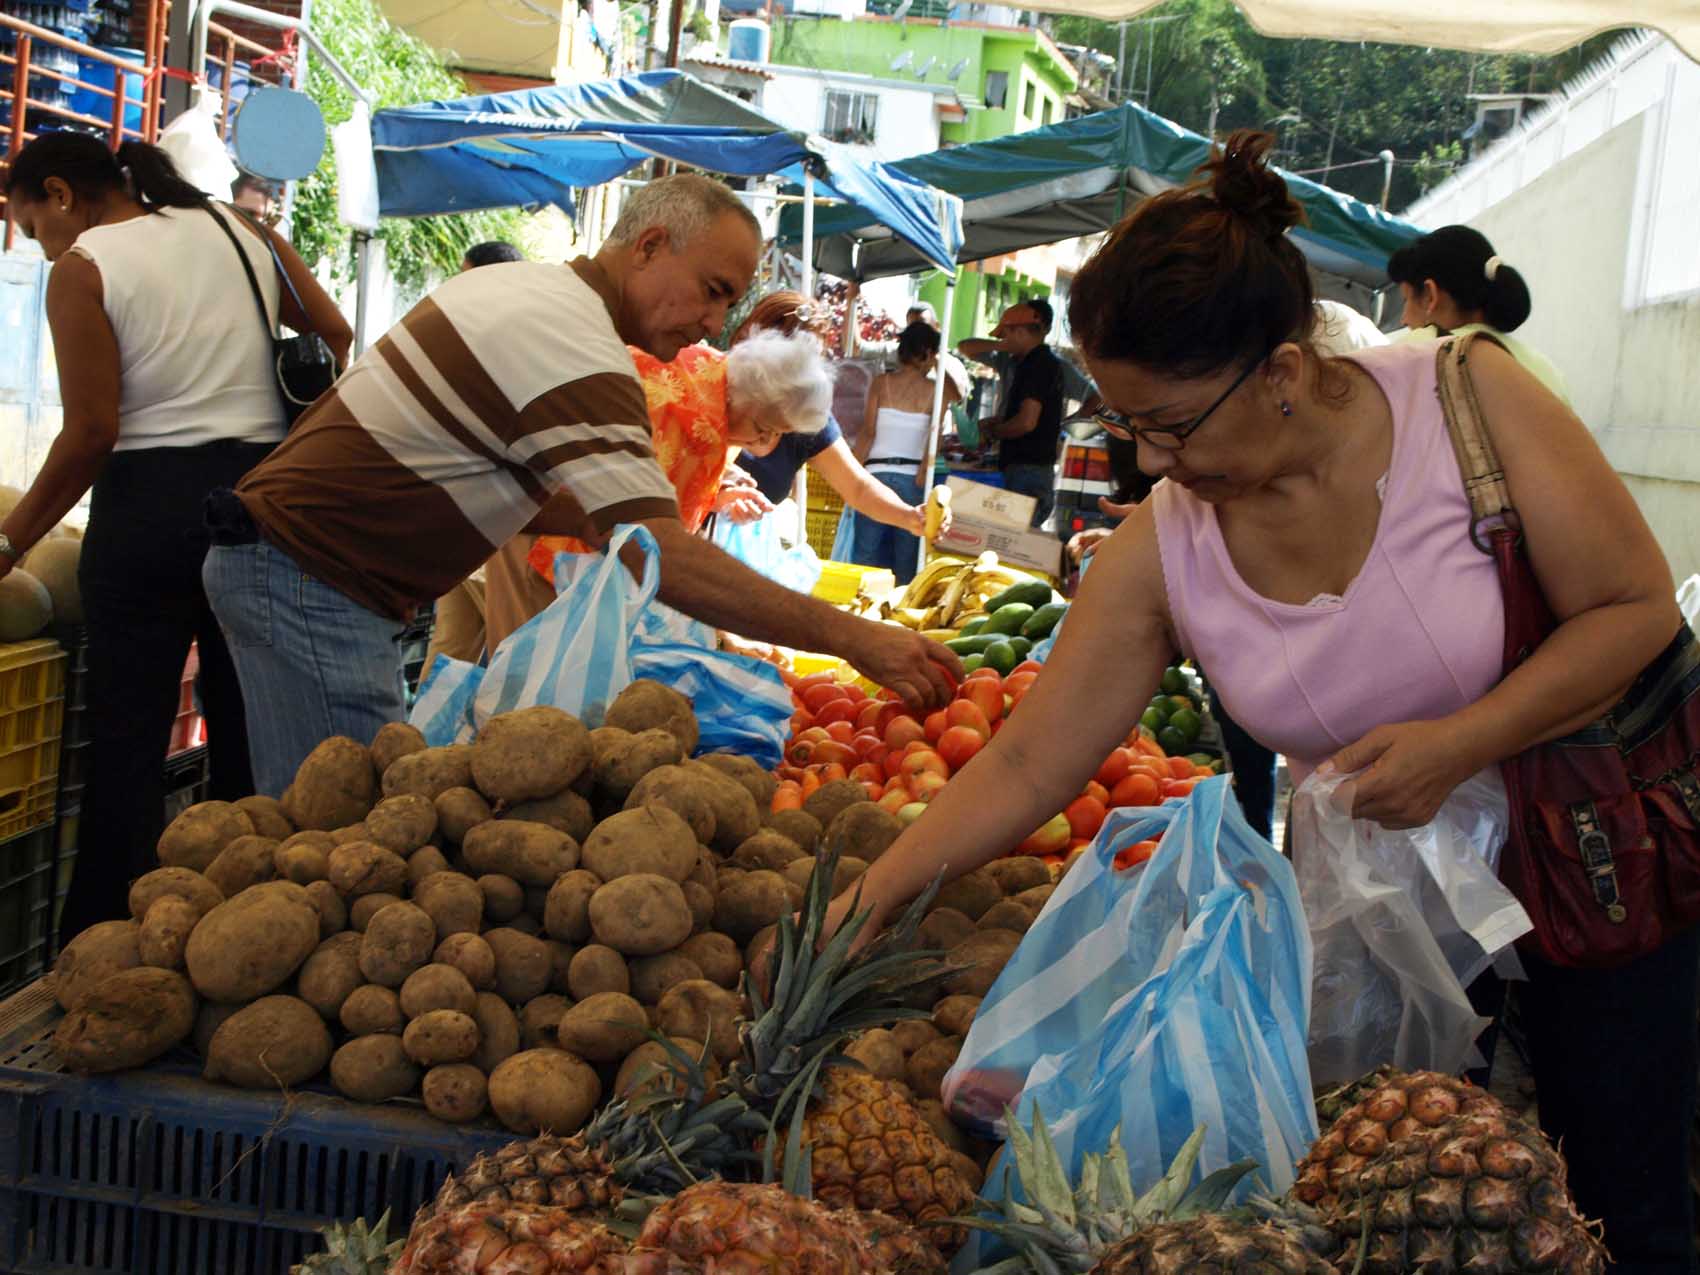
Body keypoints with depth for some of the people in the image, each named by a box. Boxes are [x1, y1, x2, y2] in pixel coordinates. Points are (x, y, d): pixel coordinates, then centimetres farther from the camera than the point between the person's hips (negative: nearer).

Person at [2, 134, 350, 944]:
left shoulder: (82, 268, -4)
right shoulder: (241, 232, 11)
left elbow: (92, 433, -9)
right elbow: (338, 343, 11)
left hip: (150, 504, -5)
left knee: (127, 741, 2)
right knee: (249, 736, 11)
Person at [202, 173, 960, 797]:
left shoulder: (523, 285, 11)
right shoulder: (578, 348, -21)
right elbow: (656, 558, -29)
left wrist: (630, 517, 4)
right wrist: (851, 639, -29)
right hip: (309, 581, -10)